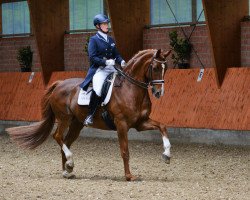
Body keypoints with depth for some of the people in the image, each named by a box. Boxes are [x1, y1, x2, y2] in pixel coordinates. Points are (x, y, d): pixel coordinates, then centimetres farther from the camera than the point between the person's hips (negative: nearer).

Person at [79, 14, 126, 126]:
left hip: (111, 69, 7)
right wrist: (105, 62, -22)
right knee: (97, 89, -31)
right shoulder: (94, 40, -1)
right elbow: (92, 57, -10)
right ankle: (90, 115, -20)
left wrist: (121, 61, -2)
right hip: (98, 69, -7)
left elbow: (116, 54, 20)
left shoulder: (110, 40, 18)